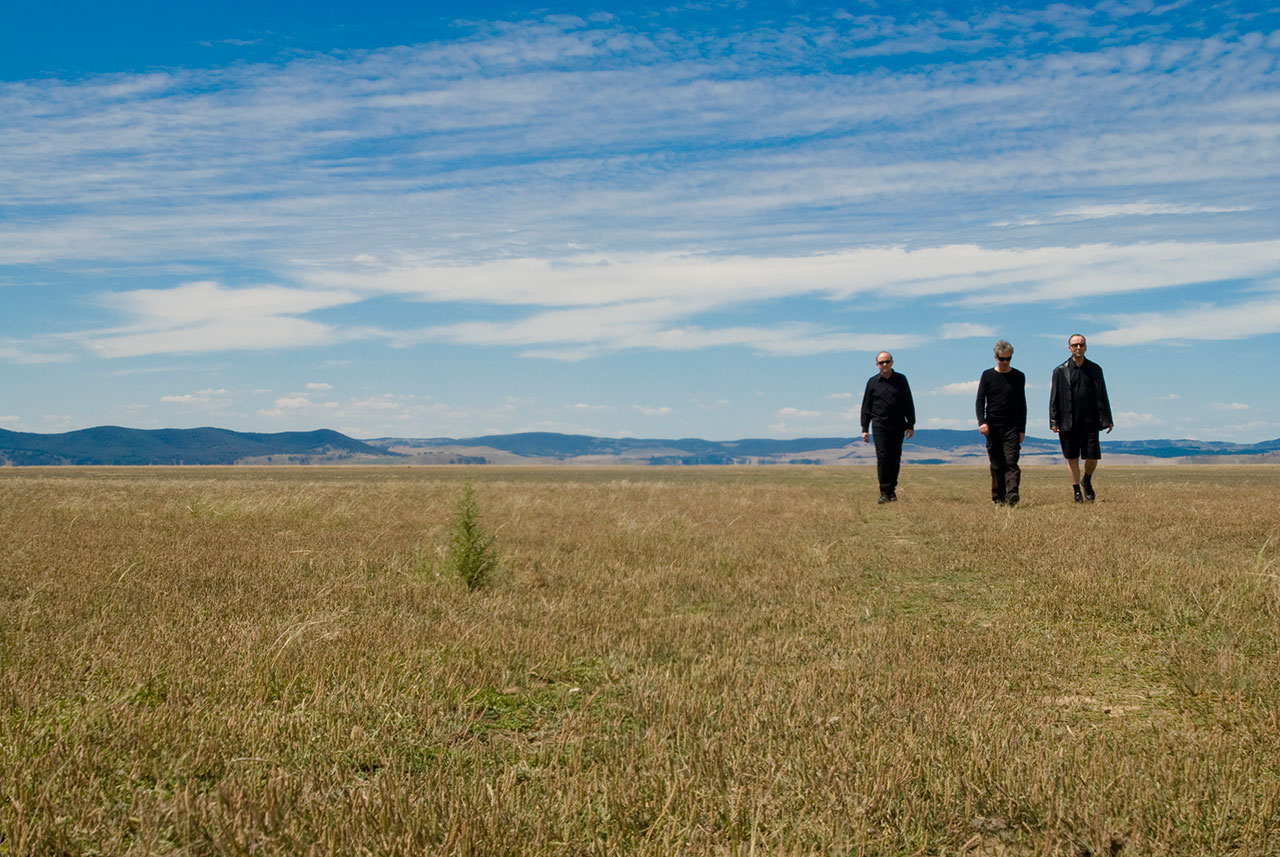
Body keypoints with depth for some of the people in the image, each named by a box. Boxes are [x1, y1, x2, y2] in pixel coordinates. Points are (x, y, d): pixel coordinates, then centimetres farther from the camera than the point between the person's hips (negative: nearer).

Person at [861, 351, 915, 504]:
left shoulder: (900, 380, 8)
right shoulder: (872, 382, 7)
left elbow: (908, 404, 10)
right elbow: (866, 407, 9)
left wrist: (910, 425, 4)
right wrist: (864, 429, 3)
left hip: (898, 425, 2)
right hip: (879, 424, -1)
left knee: (895, 458, 4)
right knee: (882, 457, -11)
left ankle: (892, 490, 15)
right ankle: (884, 492, -13)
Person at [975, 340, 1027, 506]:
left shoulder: (1018, 377, 8)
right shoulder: (987, 376, 6)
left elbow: (1022, 404, 11)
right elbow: (980, 400, 3)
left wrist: (1022, 429, 6)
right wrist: (981, 421, -13)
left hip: (1012, 426, 0)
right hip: (992, 427, 1)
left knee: (1011, 462, -13)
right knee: (996, 465, 2)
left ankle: (1012, 495, -23)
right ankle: (998, 498, 8)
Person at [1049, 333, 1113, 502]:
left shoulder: (1095, 369, 8)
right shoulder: (1060, 371, 4)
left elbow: (1102, 396, 9)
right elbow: (1054, 398, 2)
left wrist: (1106, 419, 3)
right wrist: (1054, 421, -6)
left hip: (1090, 421, 1)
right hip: (1068, 423, -1)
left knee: (1093, 457, -2)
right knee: (1072, 458, 3)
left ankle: (1087, 481, 26)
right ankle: (1077, 491, 12)